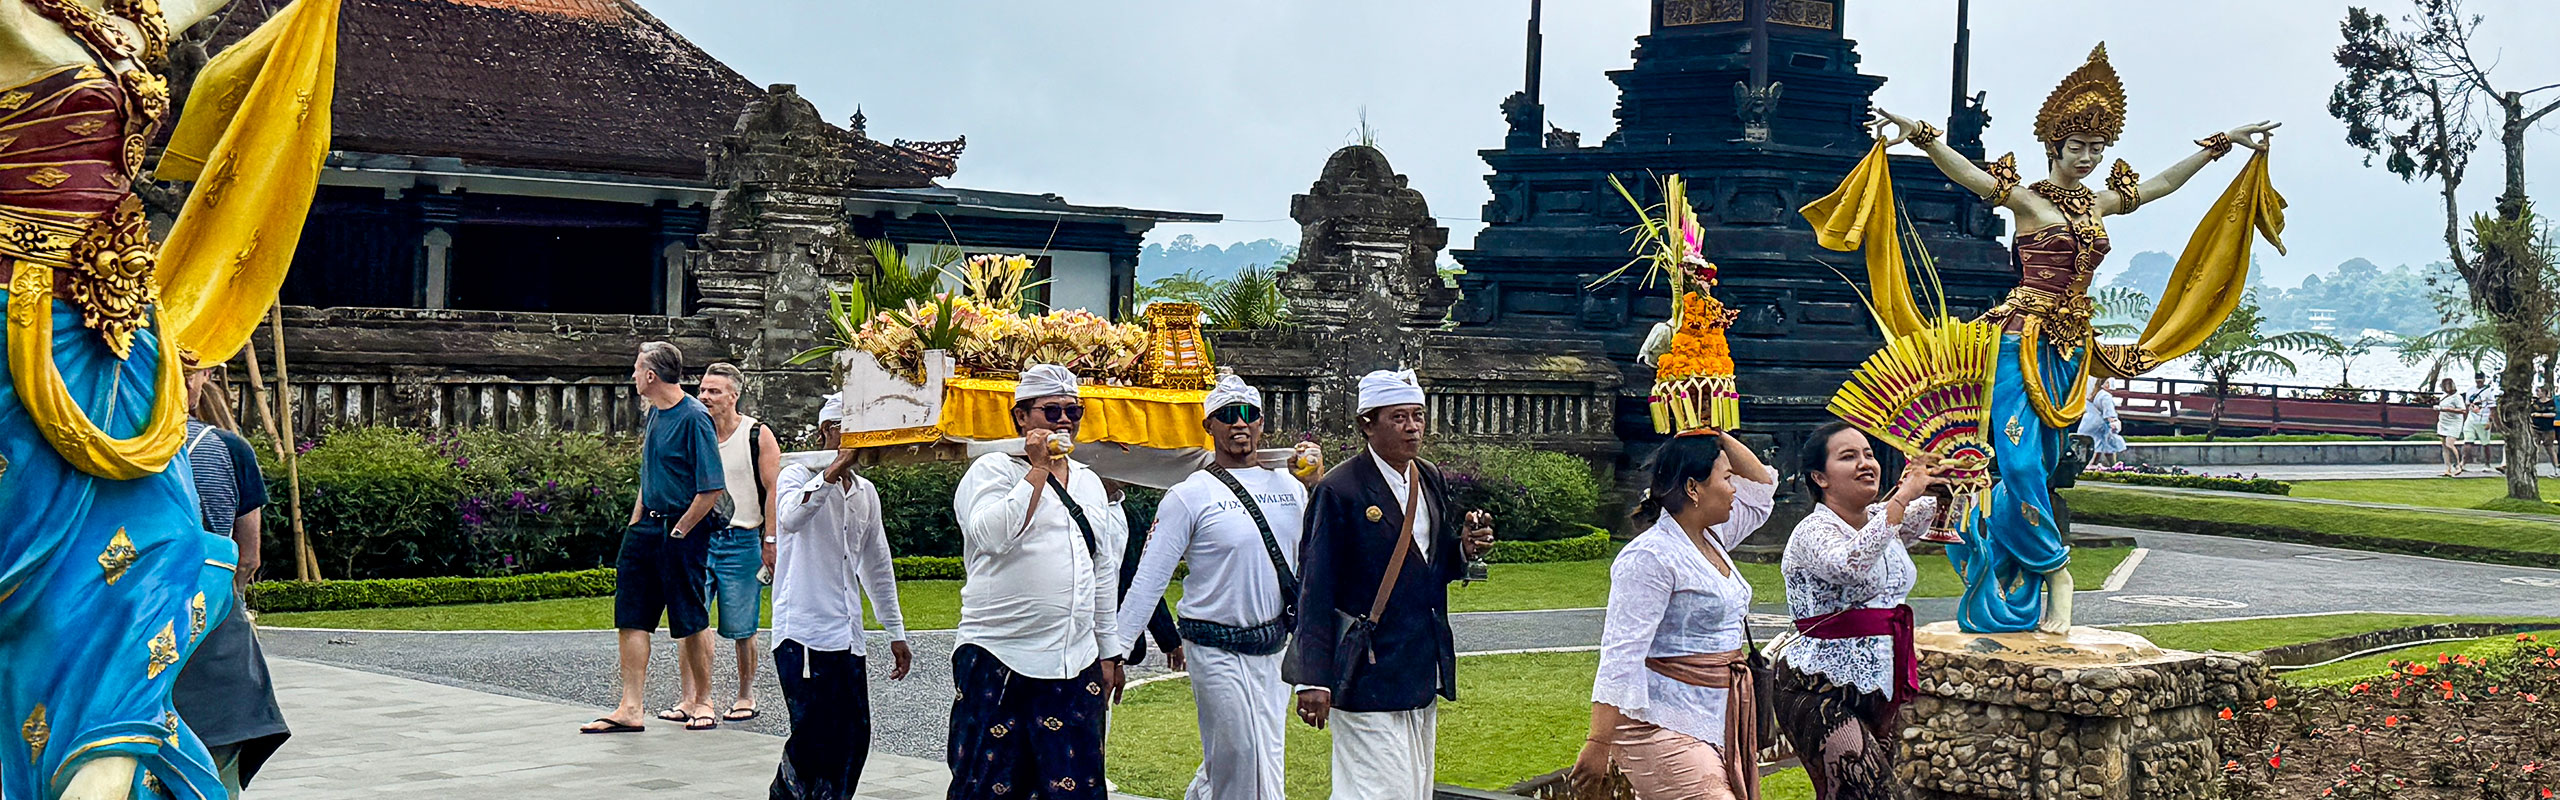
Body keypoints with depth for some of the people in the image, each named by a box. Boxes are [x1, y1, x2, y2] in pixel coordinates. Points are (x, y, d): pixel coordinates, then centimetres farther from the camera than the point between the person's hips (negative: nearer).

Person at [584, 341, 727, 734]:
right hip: (649, 525, 8)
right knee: (631, 617, 2)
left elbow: (712, 488, -17)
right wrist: (635, 525, 15)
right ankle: (630, 709, 4)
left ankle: (702, 701, 17)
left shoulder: (694, 418, -15)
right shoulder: (654, 414, 12)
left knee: (691, 620, 2)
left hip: (683, 530, -8)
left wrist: (678, 532, -13)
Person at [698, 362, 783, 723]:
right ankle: (701, 694, 4)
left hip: (742, 541, -4)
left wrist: (770, 542, -10)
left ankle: (745, 696, 15)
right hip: (699, 537, 4)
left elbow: (774, 490, -5)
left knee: (741, 628, 1)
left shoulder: (758, 436, -4)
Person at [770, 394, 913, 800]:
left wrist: (896, 634, 23)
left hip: (847, 635, 7)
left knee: (854, 737, 3)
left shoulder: (866, 492, 16)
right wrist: (834, 470, -28)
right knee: (813, 735, -12)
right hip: (802, 632, -6)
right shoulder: (799, 476, -3)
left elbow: (878, 567, 23)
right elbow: (791, 518, -28)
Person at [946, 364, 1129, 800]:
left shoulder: (1090, 482, 17)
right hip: (997, 662, -5)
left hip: (1075, 666, 5)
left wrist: (1108, 653, 21)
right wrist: (1038, 469, -15)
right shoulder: (992, 470, 0)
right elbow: (992, 535, -21)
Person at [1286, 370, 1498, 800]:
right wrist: (1314, 679, -17)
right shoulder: (1339, 491, -12)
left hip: (1423, 674, 8)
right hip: (1367, 675, -8)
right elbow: (1314, 590, -13)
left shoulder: (1430, 479, 11)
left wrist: (1464, 548, -3)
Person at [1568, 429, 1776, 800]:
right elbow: (1621, 654, -17)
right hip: (1663, 728, -9)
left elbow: (1762, 488, 31)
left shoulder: (1711, 539, 14)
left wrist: (1719, 437, 15)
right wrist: (1598, 744, -20)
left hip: (1718, 723, 9)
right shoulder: (1650, 558, -13)